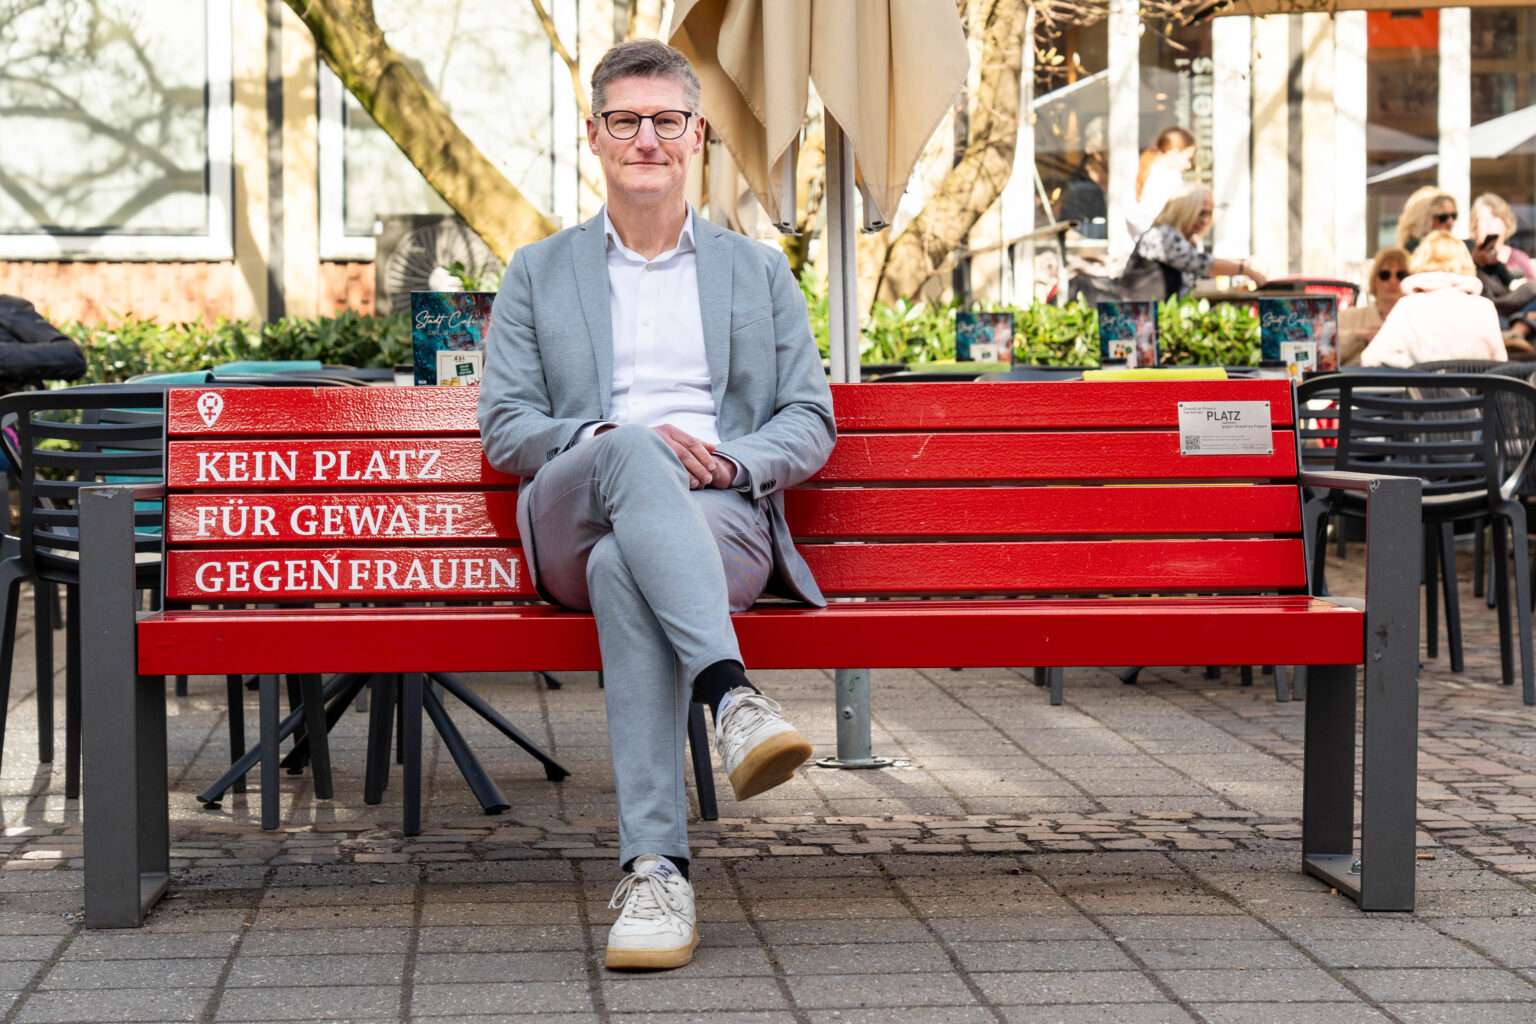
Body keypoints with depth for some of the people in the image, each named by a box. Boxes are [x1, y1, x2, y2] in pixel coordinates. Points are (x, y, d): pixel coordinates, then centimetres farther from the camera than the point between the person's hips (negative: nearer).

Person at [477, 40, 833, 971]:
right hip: (575, 529, 0)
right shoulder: (538, 274, 22)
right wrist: (618, 438, -10)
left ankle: (655, 869, -48)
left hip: (724, 521, 0)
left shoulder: (759, 270, 24)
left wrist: (731, 461, -8)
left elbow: (812, 424, 16)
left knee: (625, 569, -38)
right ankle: (733, 696, -55)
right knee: (630, 452, -39)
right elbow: (504, 430, 11)